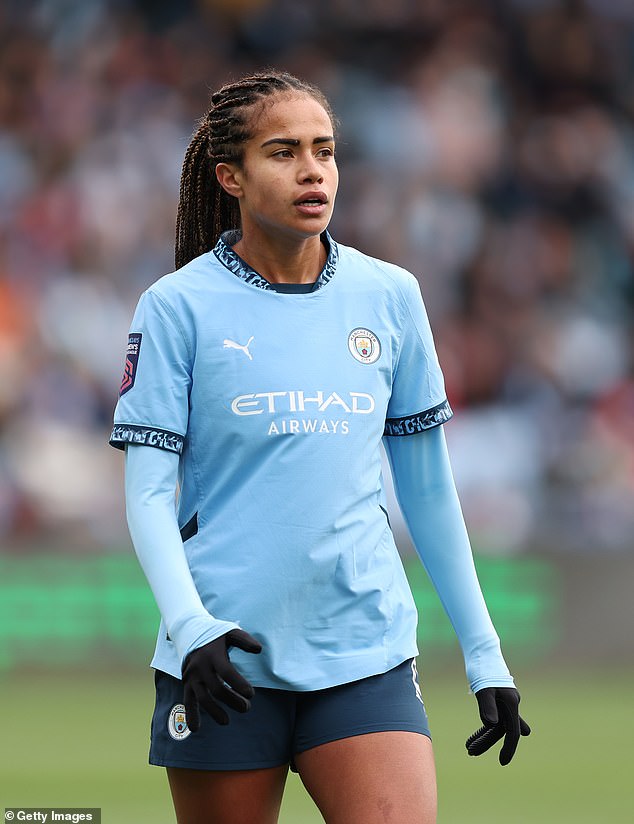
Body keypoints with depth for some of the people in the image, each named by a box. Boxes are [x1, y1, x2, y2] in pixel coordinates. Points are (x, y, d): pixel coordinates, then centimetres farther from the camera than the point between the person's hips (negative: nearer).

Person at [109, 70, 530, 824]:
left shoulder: (390, 296, 8)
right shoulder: (178, 305, 0)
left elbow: (427, 484, 14)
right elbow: (147, 491, -4)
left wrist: (483, 650, 13)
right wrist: (188, 625, -21)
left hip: (365, 652, 2)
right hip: (224, 661, -2)